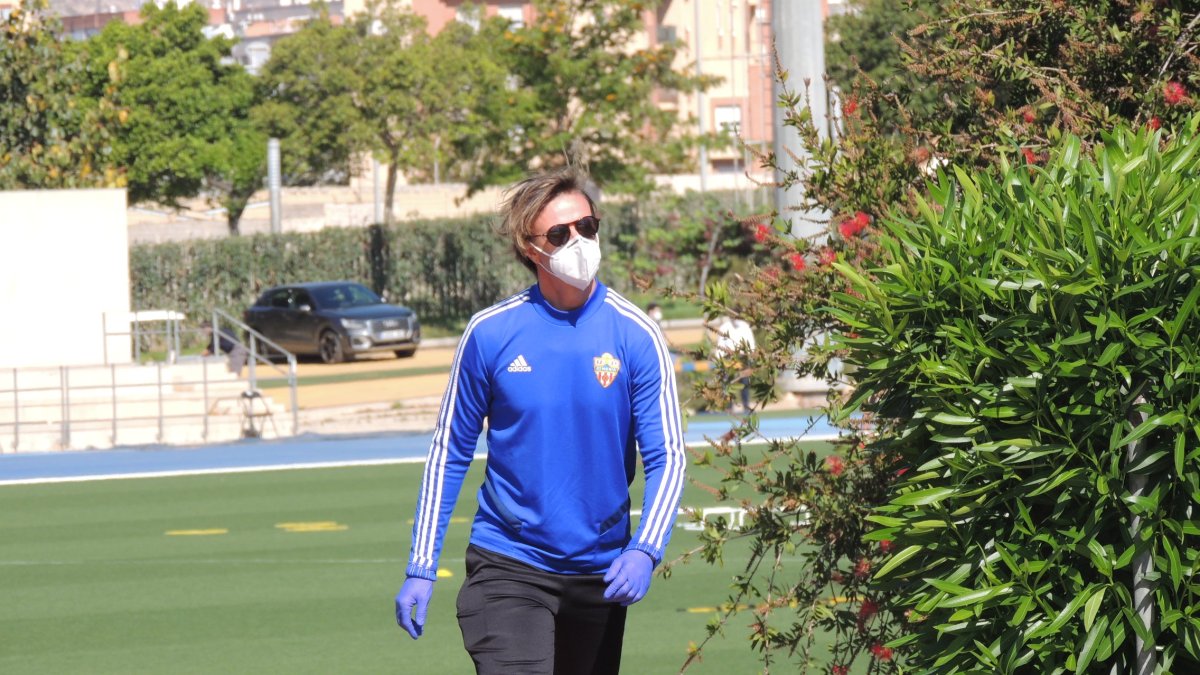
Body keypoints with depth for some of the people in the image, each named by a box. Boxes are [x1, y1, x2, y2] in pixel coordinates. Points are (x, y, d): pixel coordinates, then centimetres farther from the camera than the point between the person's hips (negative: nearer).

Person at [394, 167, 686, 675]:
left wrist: (644, 551, -21)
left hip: (600, 573, 2)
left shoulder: (635, 335, -4)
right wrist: (421, 569, 0)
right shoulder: (490, 332, -4)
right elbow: (449, 452, 4)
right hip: (506, 570, -2)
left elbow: (667, 458, -4)